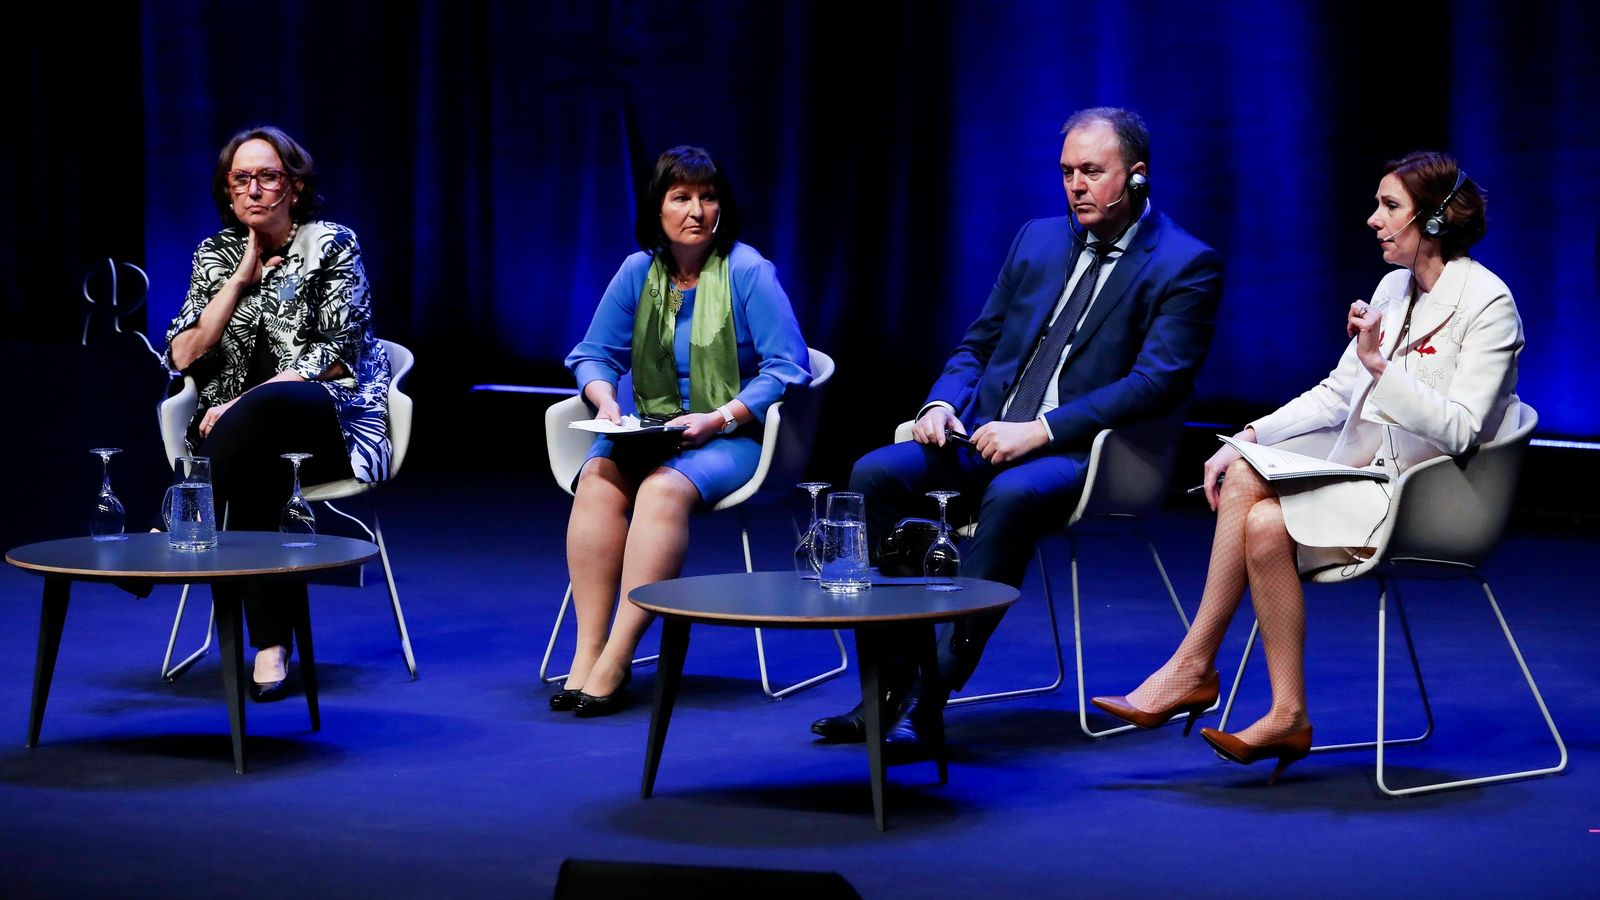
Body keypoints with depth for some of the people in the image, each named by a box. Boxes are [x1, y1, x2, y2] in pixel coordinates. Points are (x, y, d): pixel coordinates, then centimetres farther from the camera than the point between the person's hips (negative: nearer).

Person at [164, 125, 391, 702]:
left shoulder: (331, 245, 2)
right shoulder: (215, 255, 14)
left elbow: (335, 356, -8)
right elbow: (183, 357, 4)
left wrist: (244, 403, -17)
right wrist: (241, 279, -3)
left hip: (330, 421, -3)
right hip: (240, 428, 3)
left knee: (261, 411, -40)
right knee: (258, 471, -36)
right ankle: (271, 646, -39)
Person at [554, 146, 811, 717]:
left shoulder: (748, 272, -6)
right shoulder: (638, 272, 6)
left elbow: (788, 367, -10)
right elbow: (594, 354, 14)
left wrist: (718, 419, -18)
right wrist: (605, 400, -8)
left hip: (733, 436, -4)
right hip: (650, 431, 4)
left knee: (664, 488, -35)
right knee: (598, 477, -29)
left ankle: (615, 663, -37)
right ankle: (586, 653, -32)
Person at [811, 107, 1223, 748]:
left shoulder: (1186, 265, -1)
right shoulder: (1038, 240, 18)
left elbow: (1157, 383, -13)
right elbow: (977, 344, 22)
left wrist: (1041, 430, -20)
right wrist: (942, 403, -1)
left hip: (1079, 454, -6)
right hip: (984, 435, 6)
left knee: (1012, 496, -38)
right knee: (878, 472, -21)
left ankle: (927, 699, -36)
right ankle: (888, 687, -21)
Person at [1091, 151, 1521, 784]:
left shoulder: (1486, 303, -12)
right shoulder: (1394, 288, 13)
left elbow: (1459, 430, -20)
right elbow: (1335, 395, 14)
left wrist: (1380, 365, -26)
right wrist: (1249, 438, 2)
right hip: (1368, 476, 8)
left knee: (1266, 523, -26)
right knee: (1245, 476, -19)